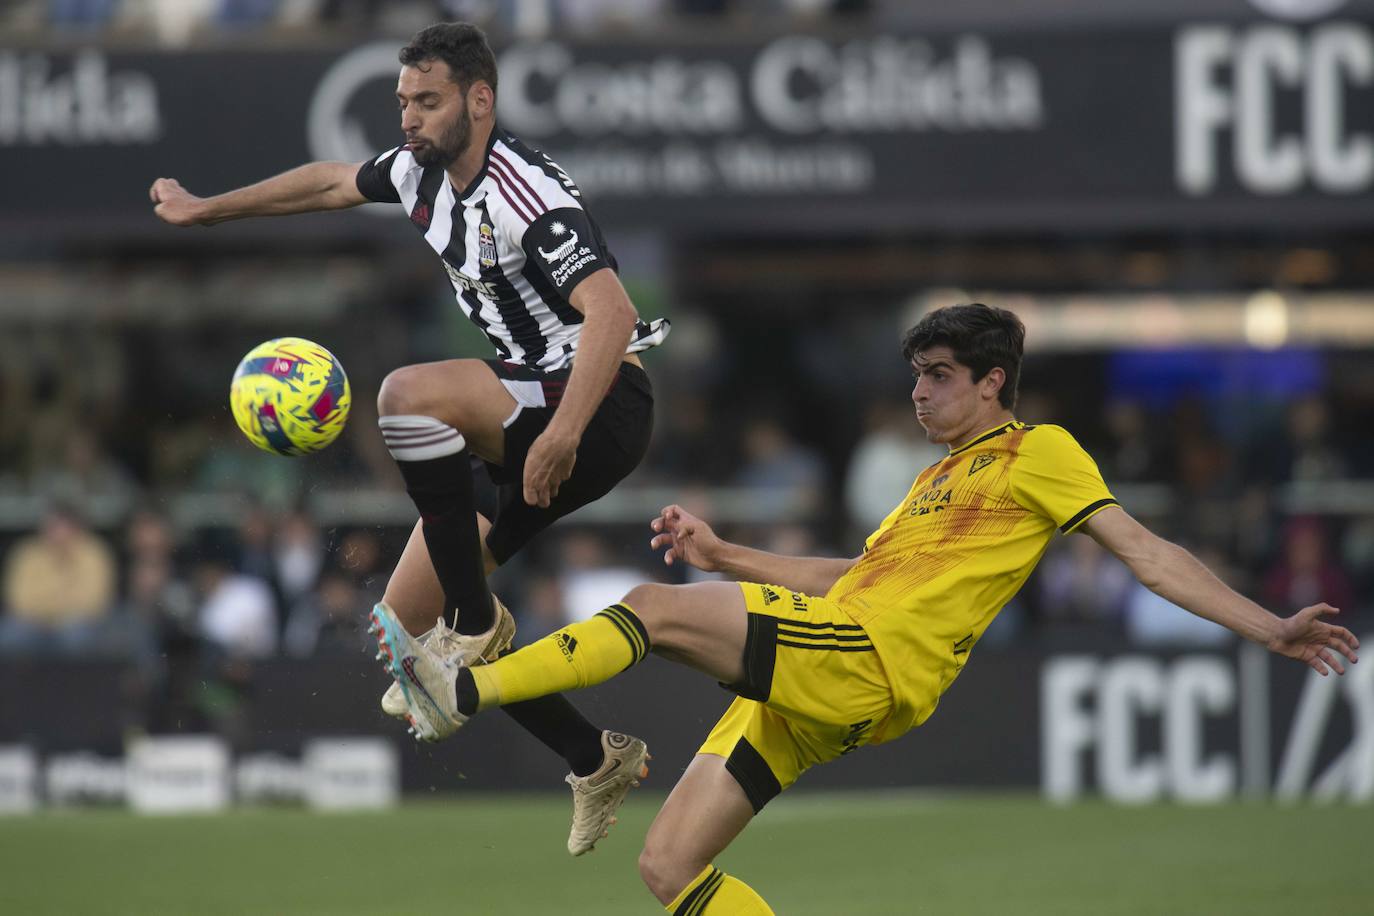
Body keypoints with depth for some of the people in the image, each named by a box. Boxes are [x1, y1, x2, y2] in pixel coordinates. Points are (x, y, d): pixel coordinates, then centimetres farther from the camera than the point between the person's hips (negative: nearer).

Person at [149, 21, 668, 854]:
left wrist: (563, 435, -43)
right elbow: (330, 183, 26)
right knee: (408, 618, 3)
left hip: (605, 403, -10)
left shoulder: (527, 193, -22)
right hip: (526, 411, 10)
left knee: (407, 393, -33)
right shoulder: (424, 174, 6)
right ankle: (599, 764, 13)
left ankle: (477, 622, -22)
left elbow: (610, 313, -33)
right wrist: (204, 210, 34)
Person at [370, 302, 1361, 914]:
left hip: (865, 665, -9)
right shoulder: (939, 479, 30)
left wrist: (1267, 627, -8)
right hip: (809, 687, 9)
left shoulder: (1040, 454, 6)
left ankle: (463, 691, -19)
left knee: (657, 610, -20)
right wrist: (722, 556, 27)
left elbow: (1146, 551, 1)